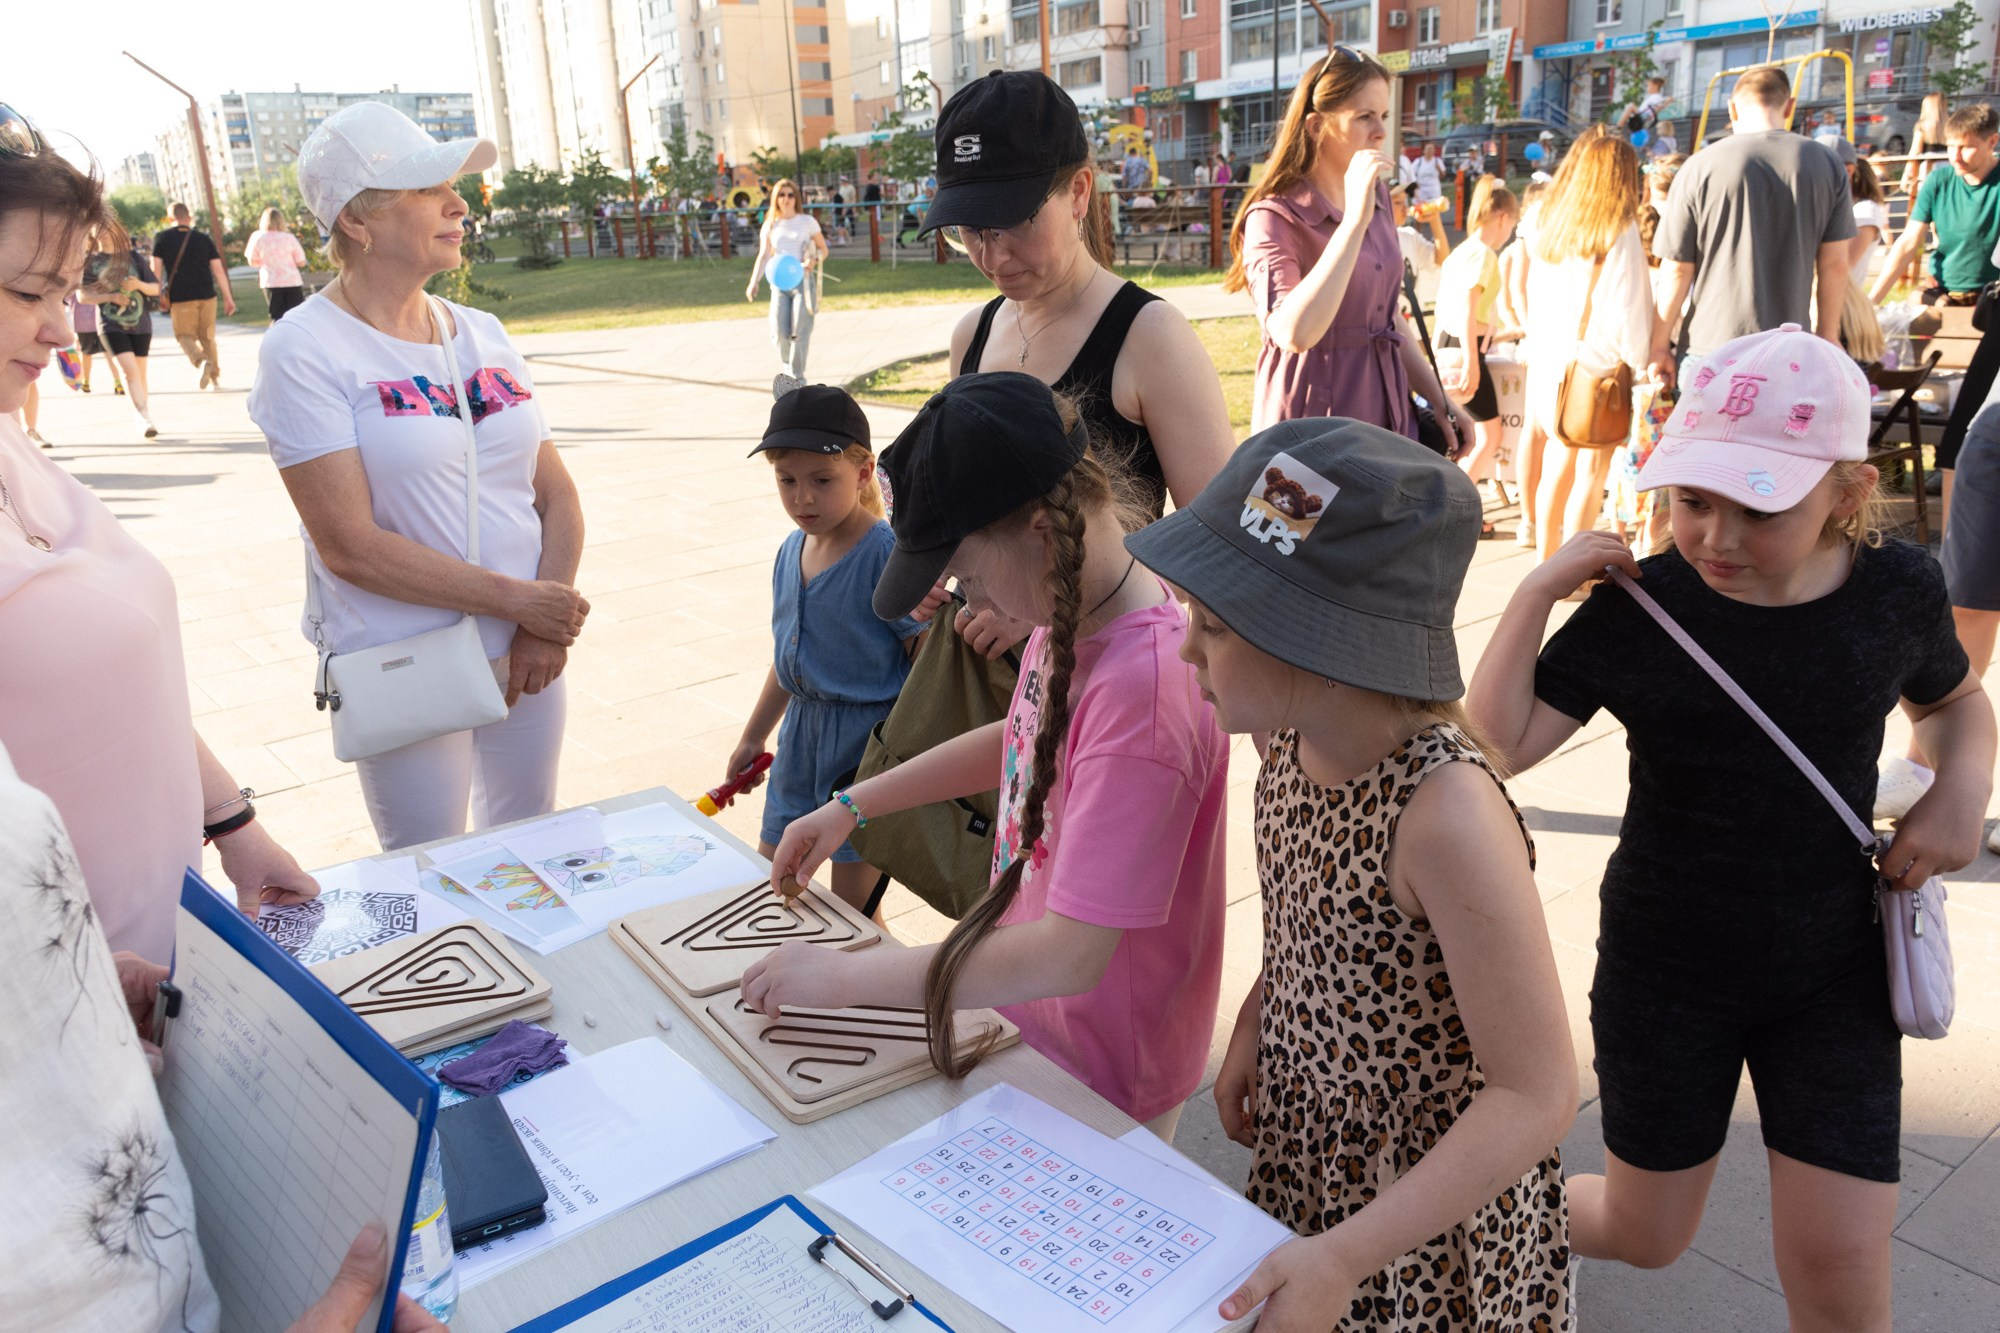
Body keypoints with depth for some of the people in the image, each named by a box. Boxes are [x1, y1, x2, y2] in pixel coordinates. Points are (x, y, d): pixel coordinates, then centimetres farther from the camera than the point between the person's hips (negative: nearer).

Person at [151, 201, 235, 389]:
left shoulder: (162, 239, 2)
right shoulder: (203, 239, 6)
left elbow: (156, 269, -2)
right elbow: (218, 269, 2)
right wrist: (228, 297, 5)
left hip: (180, 296, -2)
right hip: (206, 295, 2)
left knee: (185, 335, 6)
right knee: (207, 336, 12)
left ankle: (202, 361, -23)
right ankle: (215, 377, 13)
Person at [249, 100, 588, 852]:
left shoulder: (481, 333, 6)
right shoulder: (304, 351, -10)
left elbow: (557, 495, 6)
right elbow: (349, 545, -17)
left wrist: (548, 628, -9)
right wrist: (518, 600, -18)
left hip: (527, 656, 5)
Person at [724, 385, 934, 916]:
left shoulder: (888, 553, -18)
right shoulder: (792, 551, 5)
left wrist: (929, 618, -39)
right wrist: (753, 737, 25)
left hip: (867, 739, -7)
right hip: (800, 733, 8)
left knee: (852, 905, 3)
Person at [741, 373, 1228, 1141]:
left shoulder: (1144, 689, -33)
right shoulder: (1067, 619, -5)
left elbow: (1071, 955, -32)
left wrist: (843, 976, -24)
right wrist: (852, 805, 12)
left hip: (1099, 1083, -8)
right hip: (1022, 1010, 8)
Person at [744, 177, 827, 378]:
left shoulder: (807, 222, 3)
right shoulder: (770, 225, 8)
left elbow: (823, 249, 7)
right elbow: (763, 256, 5)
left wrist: (814, 260, -15)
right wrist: (753, 282, -8)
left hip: (803, 281, -2)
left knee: (799, 332, -8)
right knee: (780, 332, -6)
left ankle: (796, 377, -1)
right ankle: (786, 367, 21)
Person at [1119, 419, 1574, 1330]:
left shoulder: (1447, 815, -34)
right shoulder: (1296, 740, -12)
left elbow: (1537, 1096, -27)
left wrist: (1344, 1256, -28)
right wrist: (1253, 1024, -2)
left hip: (1437, 1195, -6)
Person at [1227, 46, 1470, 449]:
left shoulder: (1377, 195, 9)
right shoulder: (1274, 216, -16)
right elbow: (1294, 333, -33)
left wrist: (1439, 400, 16)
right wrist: (1355, 219, -31)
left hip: (1386, 415, 7)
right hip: (1313, 432, -7)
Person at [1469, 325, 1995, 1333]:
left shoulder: (1896, 590, -8)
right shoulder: (1637, 610, -15)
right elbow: (1497, 746, -19)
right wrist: (1537, 591, -26)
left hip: (1832, 971, 2)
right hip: (1665, 971, -1)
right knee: (1647, 1237, 14)